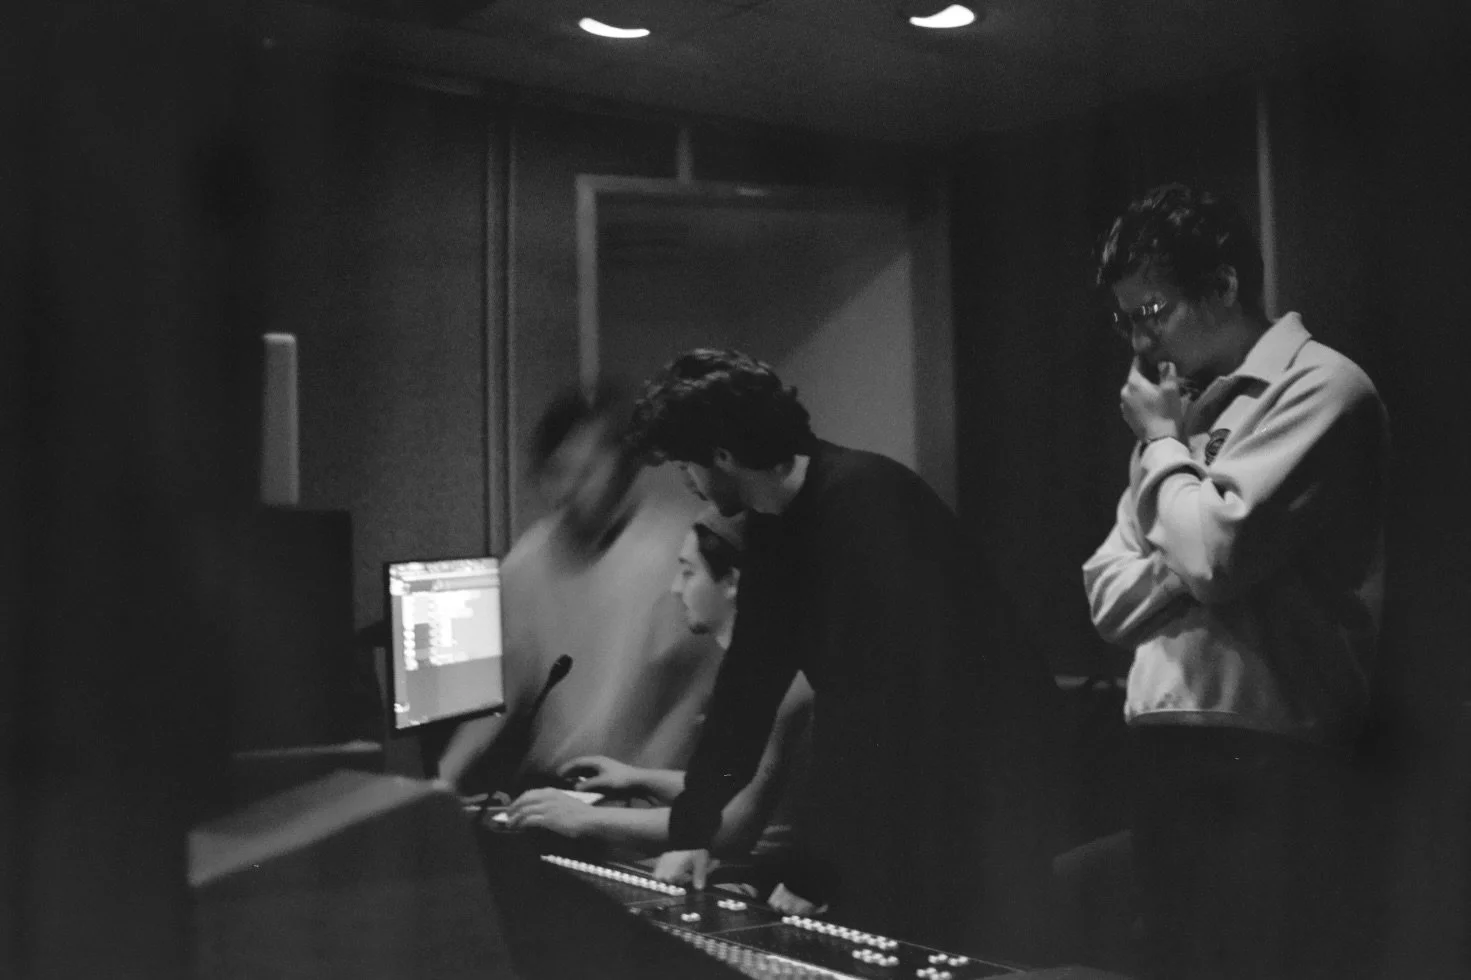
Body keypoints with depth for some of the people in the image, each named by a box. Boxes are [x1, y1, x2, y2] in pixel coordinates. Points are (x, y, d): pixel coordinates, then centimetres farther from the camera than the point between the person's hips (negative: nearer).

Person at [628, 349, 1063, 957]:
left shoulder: (864, 497, -23)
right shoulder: (776, 524, 5)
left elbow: (874, 692, -28)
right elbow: (751, 678, 9)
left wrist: (804, 862, -25)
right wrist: (693, 827, 7)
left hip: (984, 787, -8)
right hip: (897, 791, 8)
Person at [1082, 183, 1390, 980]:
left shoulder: (1317, 387, -7)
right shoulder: (1183, 413, 15)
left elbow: (1216, 555, -19)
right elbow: (1110, 596, 10)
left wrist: (1164, 443, -3)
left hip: (1268, 762, -7)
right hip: (1168, 754, 7)